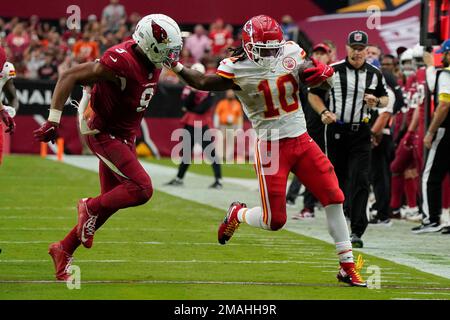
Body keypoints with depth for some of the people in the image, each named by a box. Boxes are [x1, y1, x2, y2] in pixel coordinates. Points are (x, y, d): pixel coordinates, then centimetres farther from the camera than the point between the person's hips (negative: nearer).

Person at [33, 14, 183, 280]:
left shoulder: (152, 63, -3)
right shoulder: (121, 63, -28)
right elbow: (70, 77, -23)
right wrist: (53, 121, -25)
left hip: (124, 136, 9)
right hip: (104, 135, -9)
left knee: (111, 201, 13)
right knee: (142, 189, -20)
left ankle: (64, 249, 26)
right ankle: (91, 207, 4)